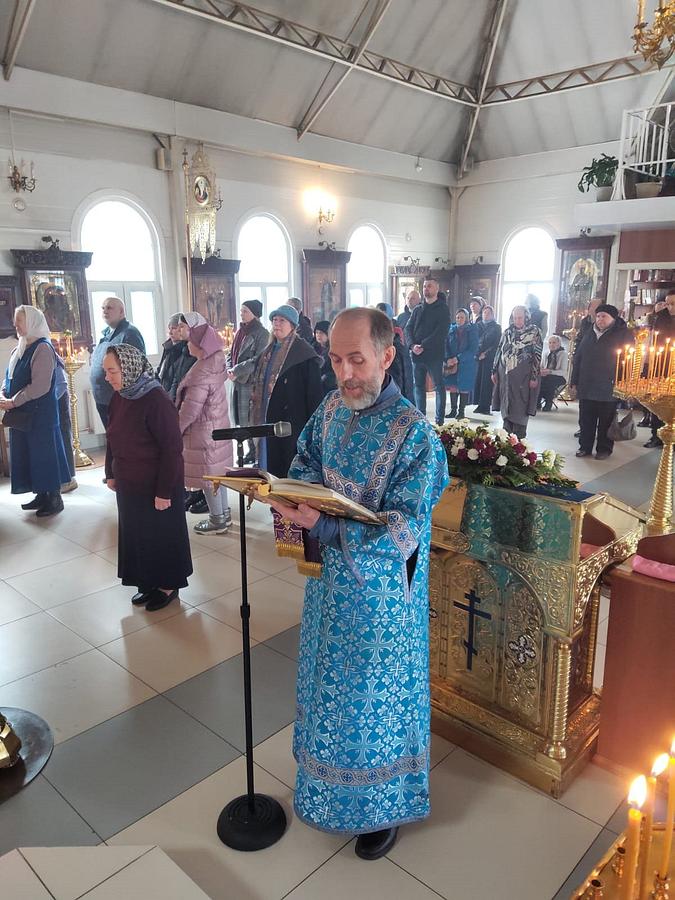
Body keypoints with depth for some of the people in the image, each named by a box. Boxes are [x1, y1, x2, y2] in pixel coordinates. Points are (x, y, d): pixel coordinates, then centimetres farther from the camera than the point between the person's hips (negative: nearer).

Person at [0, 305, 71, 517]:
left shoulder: (42, 348, -14)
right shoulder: (18, 350, 12)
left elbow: (40, 386, -20)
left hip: (40, 413, -8)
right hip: (21, 413, 8)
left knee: (44, 453, 0)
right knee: (27, 454, 13)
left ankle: (54, 498, 11)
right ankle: (41, 495, 25)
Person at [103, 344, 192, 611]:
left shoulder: (156, 400, -23)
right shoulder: (119, 397, -1)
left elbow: (172, 448, -21)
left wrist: (164, 491, -20)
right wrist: (111, 473, 14)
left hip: (155, 486, -7)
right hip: (127, 484, 7)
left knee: (161, 535, 9)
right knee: (136, 535, 18)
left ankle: (168, 585, 28)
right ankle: (149, 583, 36)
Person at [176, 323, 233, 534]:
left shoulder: (201, 371, -24)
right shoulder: (216, 362, 2)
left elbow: (191, 408, -23)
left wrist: (177, 428, -11)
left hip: (204, 430, -9)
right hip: (219, 425, 9)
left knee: (207, 475, 3)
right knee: (218, 471, 17)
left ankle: (217, 521, 14)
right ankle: (224, 513, 29)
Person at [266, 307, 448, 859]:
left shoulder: (413, 433, -24)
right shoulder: (331, 409, -3)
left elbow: (405, 528, -27)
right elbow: (308, 465, 12)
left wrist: (323, 525, -38)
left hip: (379, 590, -6)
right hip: (330, 577, 7)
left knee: (375, 697, 13)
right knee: (330, 684, 25)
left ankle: (383, 808, 39)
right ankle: (328, 783, 52)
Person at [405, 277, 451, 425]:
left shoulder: (443, 309, 0)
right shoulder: (417, 310, 16)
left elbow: (440, 332, -12)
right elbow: (408, 329, 7)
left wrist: (423, 346, -19)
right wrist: (412, 345, -12)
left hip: (434, 354, -5)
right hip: (416, 354, 5)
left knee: (439, 386, 0)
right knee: (418, 386, 7)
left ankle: (440, 419, 3)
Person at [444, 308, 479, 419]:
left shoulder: (472, 330, -3)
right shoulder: (451, 329, 6)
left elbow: (473, 349, -10)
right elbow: (446, 345, 3)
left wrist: (458, 358, -17)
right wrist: (448, 359, -13)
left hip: (467, 364, -3)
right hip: (451, 364, 3)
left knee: (464, 387, 0)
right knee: (452, 386, 2)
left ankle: (461, 411, 7)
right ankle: (453, 410, 10)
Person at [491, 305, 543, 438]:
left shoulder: (534, 332, -2)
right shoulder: (507, 331, 10)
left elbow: (537, 355, -6)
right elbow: (499, 351, 14)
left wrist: (534, 376, -11)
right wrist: (494, 371, 10)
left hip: (523, 376, -4)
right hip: (505, 374, 4)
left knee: (520, 407, -3)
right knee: (506, 406, 8)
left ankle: (519, 439, 4)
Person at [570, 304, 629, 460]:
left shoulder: (622, 335, -1)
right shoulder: (589, 335, 12)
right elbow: (577, 359, 14)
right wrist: (574, 383, 8)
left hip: (609, 389, -4)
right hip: (586, 388, 4)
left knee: (605, 422, 5)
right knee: (586, 420, 8)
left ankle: (604, 449, 17)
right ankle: (585, 446, 19)